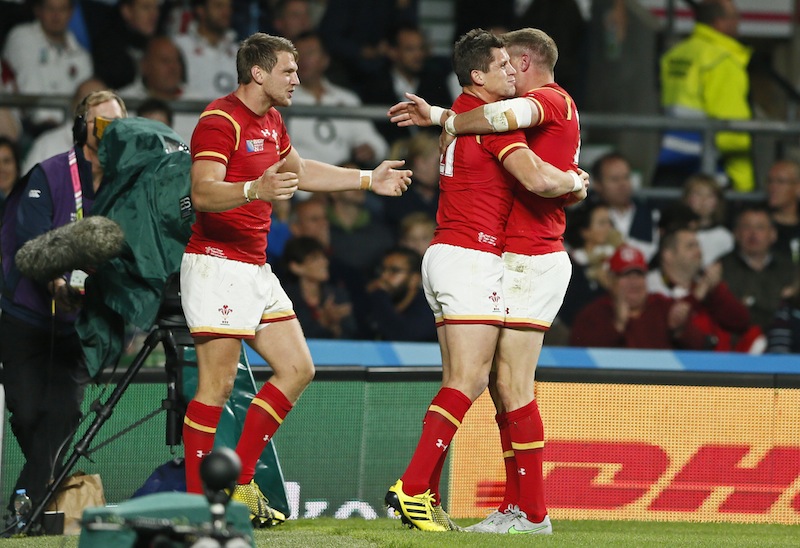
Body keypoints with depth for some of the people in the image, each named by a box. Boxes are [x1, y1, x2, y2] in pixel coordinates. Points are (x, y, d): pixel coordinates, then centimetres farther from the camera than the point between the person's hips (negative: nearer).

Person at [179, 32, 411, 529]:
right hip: (218, 264, -10)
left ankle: (239, 482, 11)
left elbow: (299, 172, 35)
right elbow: (203, 192, -27)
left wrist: (368, 180, 36)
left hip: (256, 269, 10)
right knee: (218, 384, -10)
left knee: (297, 370, 7)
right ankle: (197, 500, -4)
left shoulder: (271, 122, 15)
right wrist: (255, 190, -44)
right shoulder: (221, 121, -14)